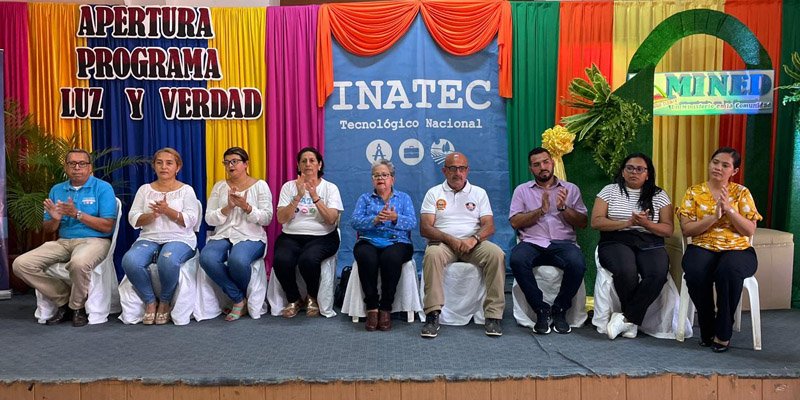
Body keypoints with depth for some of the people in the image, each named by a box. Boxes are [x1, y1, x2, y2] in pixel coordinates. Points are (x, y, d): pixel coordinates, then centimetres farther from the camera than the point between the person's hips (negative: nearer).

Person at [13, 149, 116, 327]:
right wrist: (55, 219, -9)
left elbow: (107, 226, -10)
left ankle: (77, 307, -9)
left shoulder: (102, 188, -2)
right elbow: (47, 229, 14)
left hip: (94, 240, -6)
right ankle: (64, 300, 0)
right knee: (21, 264, -13)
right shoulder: (57, 190, 13)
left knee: (79, 263, -38)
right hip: (63, 241, 6)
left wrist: (77, 214, -16)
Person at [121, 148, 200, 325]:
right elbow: (133, 219, 7)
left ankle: (165, 302, -8)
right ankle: (150, 301, -7)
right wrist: (152, 215, -13)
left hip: (179, 239, -3)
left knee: (168, 261, -38)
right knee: (129, 261, -30)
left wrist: (168, 210, -16)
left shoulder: (186, 190, 7)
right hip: (149, 239, 3)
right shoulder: (144, 189, 15)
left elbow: (191, 220, -4)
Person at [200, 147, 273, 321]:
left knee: (237, 260, -37)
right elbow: (209, 219, 7)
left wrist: (246, 206, -15)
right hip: (222, 236, 3)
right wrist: (228, 207, -10)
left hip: (250, 237, -3)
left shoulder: (260, 185, 6)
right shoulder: (219, 186, 15)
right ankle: (239, 299, -13)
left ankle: (241, 298, -4)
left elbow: (267, 219, -1)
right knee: (206, 258, -31)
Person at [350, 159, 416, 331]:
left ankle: (386, 308, -24)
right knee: (366, 257, -34)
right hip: (369, 242, 1)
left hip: (397, 242, -1)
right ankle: (372, 307, -24)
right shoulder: (365, 198, 19)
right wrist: (375, 219, -18)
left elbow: (412, 222, -1)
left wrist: (395, 218, -21)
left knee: (391, 257, -36)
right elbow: (355, 221, 0)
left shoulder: (404, 198, 17)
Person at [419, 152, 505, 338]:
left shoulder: (479, 193, 16)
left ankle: (493, 314, -24)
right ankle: (433, 315, -33)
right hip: (443, 242, -1)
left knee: (496, 254, -29)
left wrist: (474, 238, -17)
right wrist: (450, 239, -16)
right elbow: (425, 228, 0)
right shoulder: (434, 193, 11)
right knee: (432, 254, -36)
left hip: (473, 244, 2)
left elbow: (489, 226, 5)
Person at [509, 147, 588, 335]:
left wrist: (563, 208, -7)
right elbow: (515, 222, 3)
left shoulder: (570, 189, 17)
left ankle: (559, 310, -10)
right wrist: (541, 210, -8)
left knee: (577, 263, -33)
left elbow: (583, 223, 9)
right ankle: (541, 310, -17)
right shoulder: (522, 190, 16)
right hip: (532, 242, 0)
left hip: (563, 243, 0)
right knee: (517, 260, -34)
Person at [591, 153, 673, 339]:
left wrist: (646, 223, -13)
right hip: (616, 242, -2)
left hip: (650, 244, 2)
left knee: (658, 274, -32)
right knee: (626, 272, -35)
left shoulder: (659, 195, 12)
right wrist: (627, 223, -12)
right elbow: (596, 222, -2)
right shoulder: (610, 190, 9)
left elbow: (668, 230, 6)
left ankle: (626, 318, -18)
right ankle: (632, 321, -11)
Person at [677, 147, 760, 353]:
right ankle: (707, 330, -12)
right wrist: (713, 216, -14)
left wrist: (729, 209, -13)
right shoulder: (694, 192, 8)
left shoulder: (741, 193, 8)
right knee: (696, 271, -35)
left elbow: (750, 231, 0)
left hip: (737, 249, 0)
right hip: (702, 248, 0)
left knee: (729, 270, -36)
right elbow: (686, 229, -1)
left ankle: (723, 333, -18)